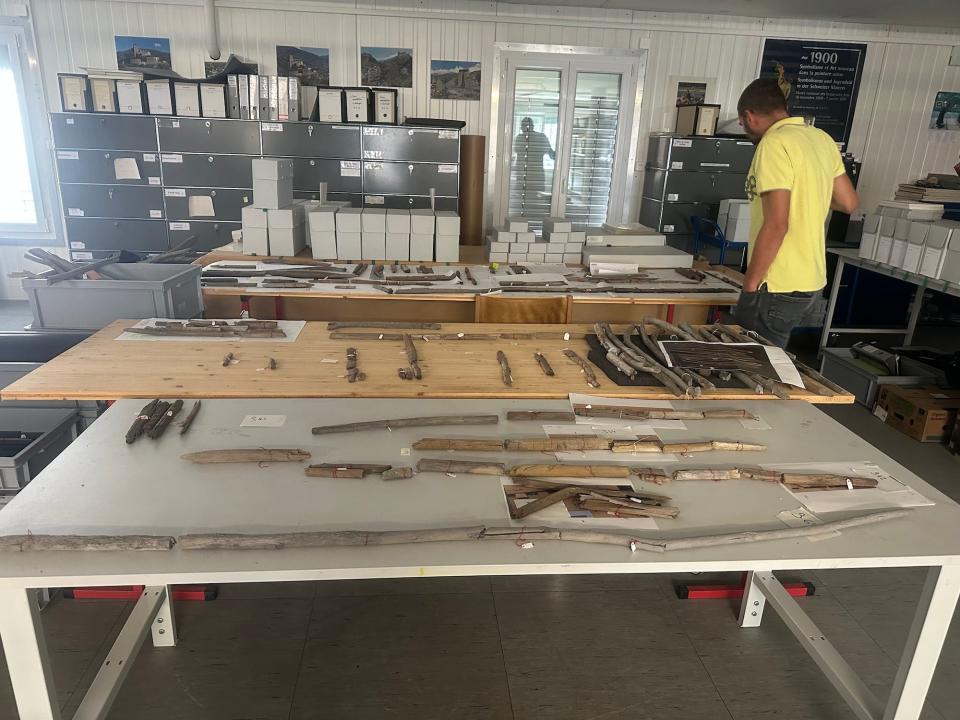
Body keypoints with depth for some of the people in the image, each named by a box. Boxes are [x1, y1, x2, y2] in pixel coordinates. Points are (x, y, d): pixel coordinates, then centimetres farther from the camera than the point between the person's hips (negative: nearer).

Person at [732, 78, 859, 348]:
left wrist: (749, 286, -15)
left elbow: (776, 226, -22)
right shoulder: (822, 139, 9)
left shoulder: (774, 144, -16)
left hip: (779, 287, -9)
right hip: (811, 279, 9)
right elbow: (849, 202, 18)